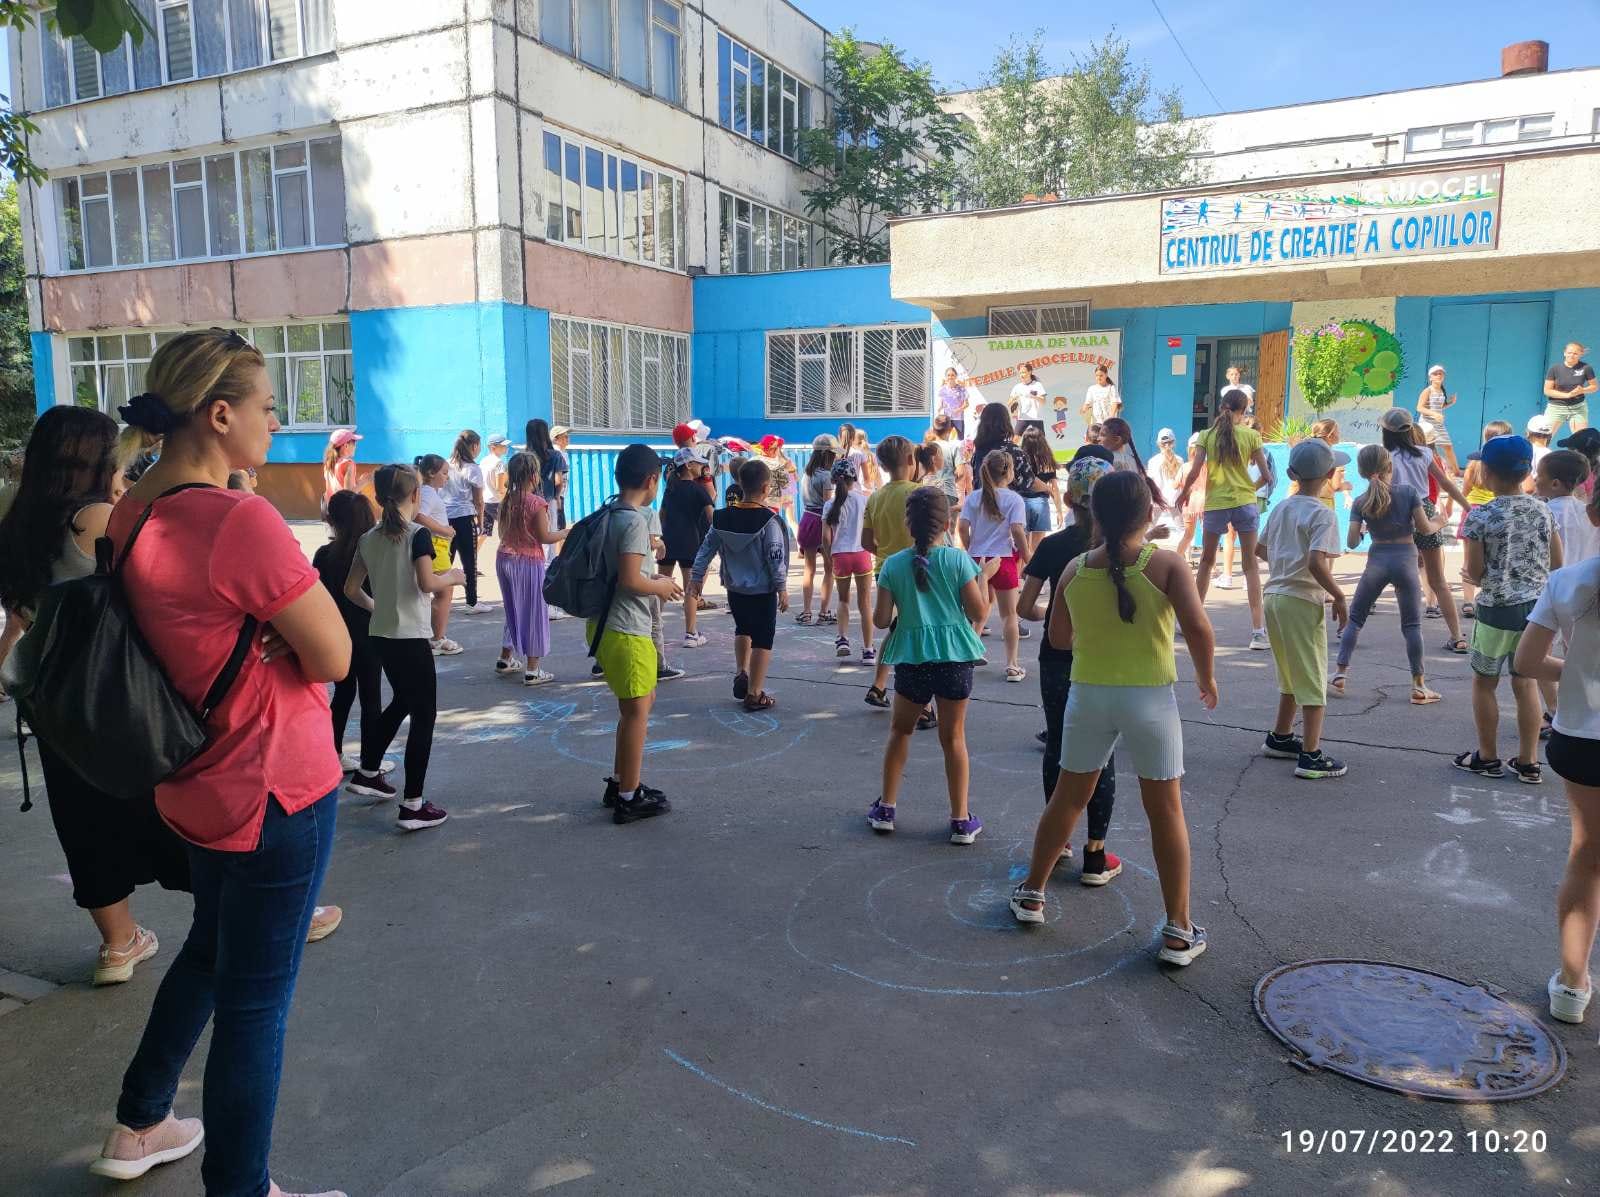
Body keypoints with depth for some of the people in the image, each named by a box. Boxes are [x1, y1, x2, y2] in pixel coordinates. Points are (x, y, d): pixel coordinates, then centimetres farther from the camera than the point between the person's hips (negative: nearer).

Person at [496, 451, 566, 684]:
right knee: (534, 612, 4)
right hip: (529, 562, -6)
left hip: (504, 558, 6)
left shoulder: (506, 500, 2)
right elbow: (545, 537, -13)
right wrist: (566, 533, 1)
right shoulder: (536, 503, -16)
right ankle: (532, 671, 6)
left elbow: (503, 532, 10)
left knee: (514, 610, 22)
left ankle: (506, 660, 31)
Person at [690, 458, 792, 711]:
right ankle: (754, 694, 8)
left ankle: (741, 673, 22)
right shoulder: (769, 521, -16)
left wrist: (697, 577, 12)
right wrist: (782, 588, -7)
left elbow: (707, 548, 3)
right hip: (763, 591, -5)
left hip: (735, 588, 5)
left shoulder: (723, 517, -2)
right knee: (762, 640, 5)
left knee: (743, 629, 29)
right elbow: (776, 558, -15)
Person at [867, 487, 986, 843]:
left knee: (900, 730, 20)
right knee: (953, 737, 9)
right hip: (955, 656, -1)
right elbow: (976, 610, -6)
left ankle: (886, 809, 24)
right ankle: (961, 821, 13)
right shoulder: (958, 559, -8)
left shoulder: (894, 564, -4)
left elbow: (881, 619, -4)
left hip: (912, 657, 1)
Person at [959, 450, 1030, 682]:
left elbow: (963, 527, -4)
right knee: (1009, 613, 6)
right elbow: (1017, 530, -16)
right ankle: (1012, 666, 7)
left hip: (977, 558, 4)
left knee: (984, 604, 25)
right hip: (1003, 559, -4)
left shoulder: (974, 497, 3)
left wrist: (970, 550, 9)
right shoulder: (1013, 498, -8)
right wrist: (1026, 556, -3)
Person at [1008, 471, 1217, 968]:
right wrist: (1206, 676, -4)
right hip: (1150, 698, -2)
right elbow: (1197, 626, -21)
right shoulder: (1166, 564, -11)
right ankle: (1179, 931, 13)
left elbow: (1059, 637, 8)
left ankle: (1031, 893, 31)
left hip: (1088, 695, 3)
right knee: (1166, 811, 8)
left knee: (1067, 799, 18)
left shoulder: (1074, 570, -1)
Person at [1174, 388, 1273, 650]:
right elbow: (1266, 475, -1)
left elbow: (1194, 473, -7)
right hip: (1245, 503, -1)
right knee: (1250, 565, 2)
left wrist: (1183, 494, 10)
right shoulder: (1251, 435, -1)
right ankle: (1258, 630, -4)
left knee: (1206, 561, 18)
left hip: (1215, 504, 1)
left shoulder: (1206, 435, -1)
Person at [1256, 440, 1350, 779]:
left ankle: (1280, 738, 33)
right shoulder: (1322, 514, -14)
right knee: (1314, 680, 1)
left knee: (1291, 675, 22)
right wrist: (1339, 597, -15)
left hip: (1274, 595, 8)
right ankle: (1310, 756, 3)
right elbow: (1316, 563, -25)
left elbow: (1260, 550, 18)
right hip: (1302, 601, -8)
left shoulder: (1281, 508, 8)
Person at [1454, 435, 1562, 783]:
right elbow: (1557, 564, 8)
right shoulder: (1543, 511, 1)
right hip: (1536, 606, 5)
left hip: (1498, 610, -5)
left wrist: (1468, 575, 10)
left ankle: (1487, 757, 20)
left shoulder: (1481, 516, -14)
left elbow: (1475, 573, -12)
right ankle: (1528, 762, 18)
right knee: (1526, 682, 13)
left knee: (1484, 682, 11)